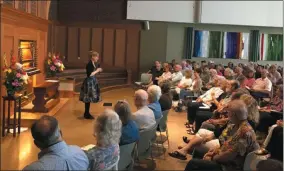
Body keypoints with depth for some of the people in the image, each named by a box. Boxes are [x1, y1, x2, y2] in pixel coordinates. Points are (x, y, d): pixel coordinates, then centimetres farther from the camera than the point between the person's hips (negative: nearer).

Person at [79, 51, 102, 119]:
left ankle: (87, 113, 23)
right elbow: (89, 74, -23)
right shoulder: (89, 64, -18)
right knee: (88, 98, -3)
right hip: (89, 82, -10)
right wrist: (97, 71, -16)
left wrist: (98, 70, 5)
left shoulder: (94, 64, 10)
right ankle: (86, 114, 5)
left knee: (89, 99, 15)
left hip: (93, 82, 10)